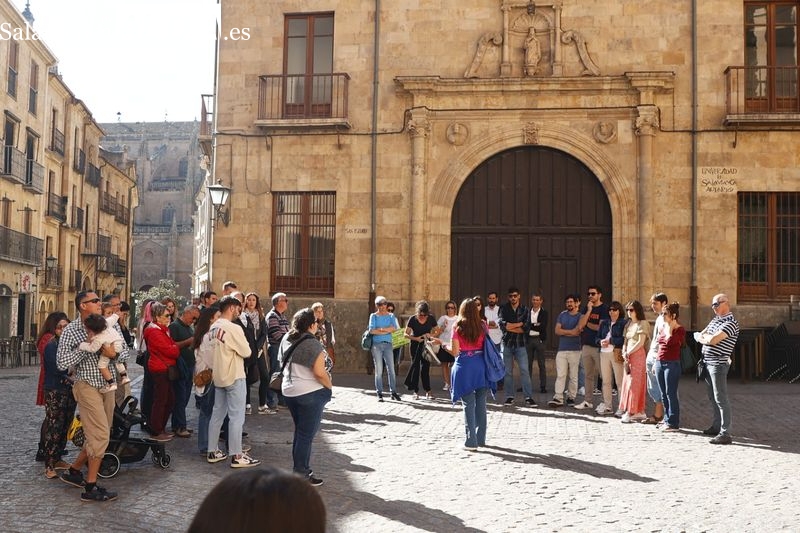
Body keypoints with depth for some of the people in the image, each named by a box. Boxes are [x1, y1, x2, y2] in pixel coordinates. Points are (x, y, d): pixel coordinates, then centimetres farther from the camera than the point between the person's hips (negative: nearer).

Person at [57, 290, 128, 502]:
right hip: (87, 386, -6)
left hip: (107, 385, 6)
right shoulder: (71, 330, -9)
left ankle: (73, 470, 32)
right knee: (100, 435, -10)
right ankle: (91, 488, -2)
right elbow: (62, 363, -16)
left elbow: (125, 353, 8)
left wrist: (114, 354, -14)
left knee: (97, 435, 13)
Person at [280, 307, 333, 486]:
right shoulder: (312, 344, -20)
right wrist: (329, 386, -7)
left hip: (289, 391, 8)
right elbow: (319, 372, -23)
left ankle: (300, 470, 28)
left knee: (300, 431, 20)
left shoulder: (286, 339, 4)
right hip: (310, 393, -8)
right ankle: (301, 476, 7)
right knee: (306, 435, 1)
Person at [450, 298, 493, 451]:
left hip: (464, 366, -3)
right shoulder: (482, 326, 1)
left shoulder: (458, 327, -6)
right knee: (481, 403, 12)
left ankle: (471, 441, 1)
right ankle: (481, 438, 20)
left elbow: (455, 351, -7)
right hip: (481, 365, 3)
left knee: (468, 404, 1)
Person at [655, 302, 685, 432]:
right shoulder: (663, 328, 14)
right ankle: (667, 420, 19)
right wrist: (656, 363, 20)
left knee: (671, 394, -5)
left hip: (672, 364, -8)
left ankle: (673, 423, 0)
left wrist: (670, 327, -14)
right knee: (663, 394, 11)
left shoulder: (679, 330, -8)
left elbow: (670, 341, -25)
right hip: (660, 363, 8)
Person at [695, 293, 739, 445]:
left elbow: (713, 340, -24)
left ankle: (725, 434, -9)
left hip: (718, 364, -9)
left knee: (721, 399, -9)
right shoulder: (715, 320, 15)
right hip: (707, 362, 9)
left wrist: (704, 337, -3)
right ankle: (716, 426, 27)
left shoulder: (731, 323, -14)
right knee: (712, 398, 16)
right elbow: (697, 335, 14)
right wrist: (707, 338, -7)